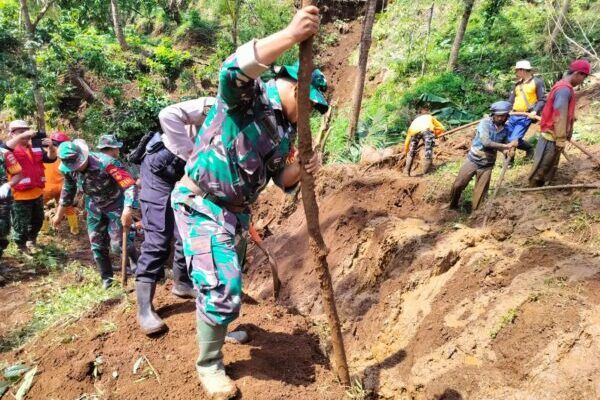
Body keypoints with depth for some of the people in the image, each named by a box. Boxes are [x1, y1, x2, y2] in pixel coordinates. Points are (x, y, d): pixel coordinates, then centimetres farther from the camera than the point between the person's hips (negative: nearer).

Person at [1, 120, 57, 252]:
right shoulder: (11, 148, -9)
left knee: (37, 222, 22)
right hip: (20, 195, -6)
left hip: (37, 193, 6)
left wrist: (50, 147, -16)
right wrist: (21, 136, -37)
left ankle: (31, 243, 43)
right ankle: (22, 249, 25)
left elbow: (50, 158, 4)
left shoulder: (36, 147, 8)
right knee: (21, 226, 6)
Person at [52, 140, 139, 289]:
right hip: (94, 207, 6)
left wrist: (128, 209, -50)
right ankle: (106, 278, 21)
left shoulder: (105, 163, -34)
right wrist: (59, 214, 16)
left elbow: (130, 184, -37)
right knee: (97, 245, 6)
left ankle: (135, 259, 23)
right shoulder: (68, 169, -13)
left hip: (115, 204, -6)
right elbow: (68, 190, 8)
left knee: (118, 245, -9)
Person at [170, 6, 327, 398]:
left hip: (237, 209, 8)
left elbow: (280, 178, 9)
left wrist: (301, 169, -14)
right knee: (221, 286, -9)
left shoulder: (285, 129, 6)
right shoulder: (247, 95, -16)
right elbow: (233, 70, -41)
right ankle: (209, 365, 14)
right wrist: (290, 35, -52)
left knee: (232, 279, 25)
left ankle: (223, 323, 55)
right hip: (201, 203, -8)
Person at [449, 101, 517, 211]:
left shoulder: (505, 129, -2)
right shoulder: (485, 123, -16)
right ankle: (452, 206, 26)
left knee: (480, 193, 5)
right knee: (458, 185, 2)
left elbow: (502, 146, 11)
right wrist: (506, 145, -31)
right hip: (473, 160, -3)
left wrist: (507, 151, -13)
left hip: (487, 164, 3)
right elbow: (485, 142, -29)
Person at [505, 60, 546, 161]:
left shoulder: (537, 82, -3)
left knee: (514, 140, -15)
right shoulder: (517, 84, 15)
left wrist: (535, 111, -22)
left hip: (525, 117, -6)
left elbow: (542, 100, -7)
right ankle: (509, 159, 21)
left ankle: (530, 148, 15)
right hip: (513, 115, 6)